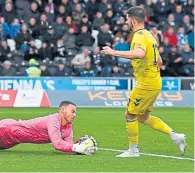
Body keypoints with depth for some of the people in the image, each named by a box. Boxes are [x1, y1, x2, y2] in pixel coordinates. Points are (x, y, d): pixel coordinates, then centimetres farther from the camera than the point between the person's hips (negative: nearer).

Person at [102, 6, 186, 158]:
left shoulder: (140, 35, -15)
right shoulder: (148, 35, 16)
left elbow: (140, 53, -38)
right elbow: (159, 61, 22)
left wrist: (114, 53, -35)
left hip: (146, 83, -10)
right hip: (154, 82, 10)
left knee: (130, 114, 1)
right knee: (143, 117, 17)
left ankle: (133, 150, 10)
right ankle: (174, 135, 14)